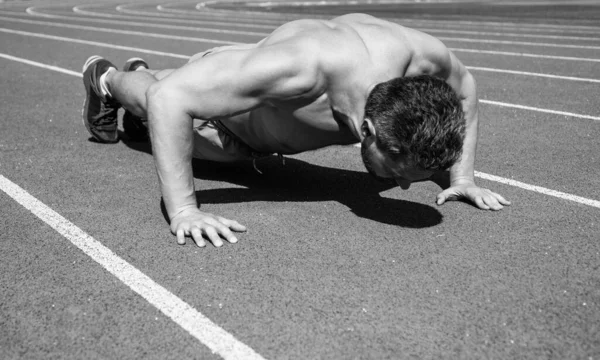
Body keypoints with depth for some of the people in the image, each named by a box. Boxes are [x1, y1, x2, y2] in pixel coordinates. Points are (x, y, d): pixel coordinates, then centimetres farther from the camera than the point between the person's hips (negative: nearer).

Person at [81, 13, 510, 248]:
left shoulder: (423, 54, -37)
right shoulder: (300, 68, -53)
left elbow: (464, 87, -10)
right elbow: (168, 98, -49)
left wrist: (463, 176, -16)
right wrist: (183, 210, -51)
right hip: (214, 81, -6)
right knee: (150, 98, 29)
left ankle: (143, 73, 71)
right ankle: (105, 78, 63)